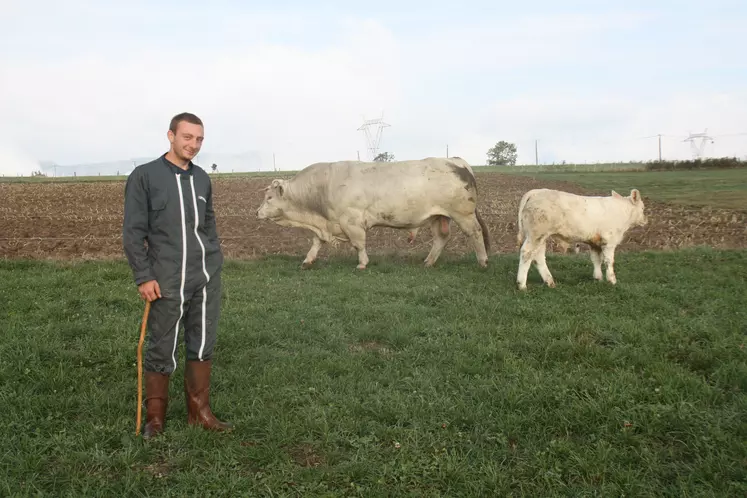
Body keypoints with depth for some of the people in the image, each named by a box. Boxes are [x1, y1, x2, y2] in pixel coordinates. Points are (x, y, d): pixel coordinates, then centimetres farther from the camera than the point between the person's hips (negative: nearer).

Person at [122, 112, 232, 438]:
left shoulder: (202, 178, 11)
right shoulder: (145, 176, -3)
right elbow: (133, 231, -4)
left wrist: (215, 264, 13)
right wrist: (143, 277, -9)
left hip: (207, 277, 5)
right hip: (168, 280, -4)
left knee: (202, 345, 9)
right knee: (162, 350, 3)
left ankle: (199, 412, 22)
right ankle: (155, 417, 19)